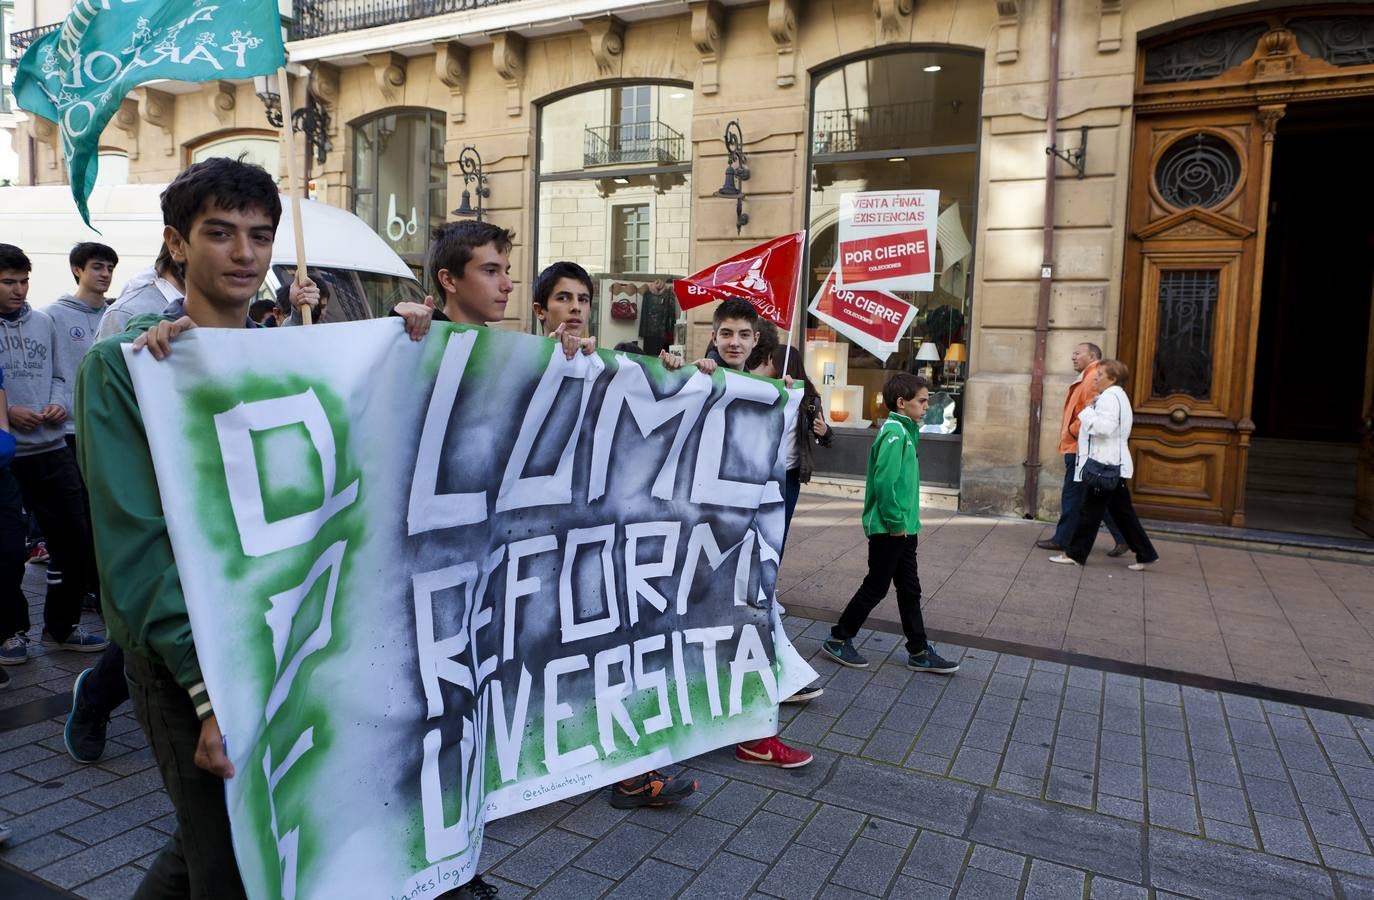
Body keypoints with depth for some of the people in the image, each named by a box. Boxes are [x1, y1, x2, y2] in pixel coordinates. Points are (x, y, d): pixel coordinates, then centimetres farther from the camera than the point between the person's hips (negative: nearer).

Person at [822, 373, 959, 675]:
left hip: (903, 528, 9)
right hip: (889, 529, -9)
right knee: (876, 587, 2)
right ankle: (838, 639, 17)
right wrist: (895, 522, -20)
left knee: (910, 589, 14)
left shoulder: (905, 430, 12)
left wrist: (907, 519, 14)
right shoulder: (894, 432, -18)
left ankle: (920, 652, 23)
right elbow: (884, 481, -26)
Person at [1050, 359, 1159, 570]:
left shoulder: (1110, 397, -14)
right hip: (1114, 465, 10)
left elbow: (1105, 427, -25)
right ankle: (1145, 554, 16)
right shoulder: (1118, 396, 20)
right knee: (1122, 511, 13)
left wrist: (1087, 414, -13)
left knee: (1090, 510, -3)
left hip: (1105, 465, -10)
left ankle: (1075, 554, 5)